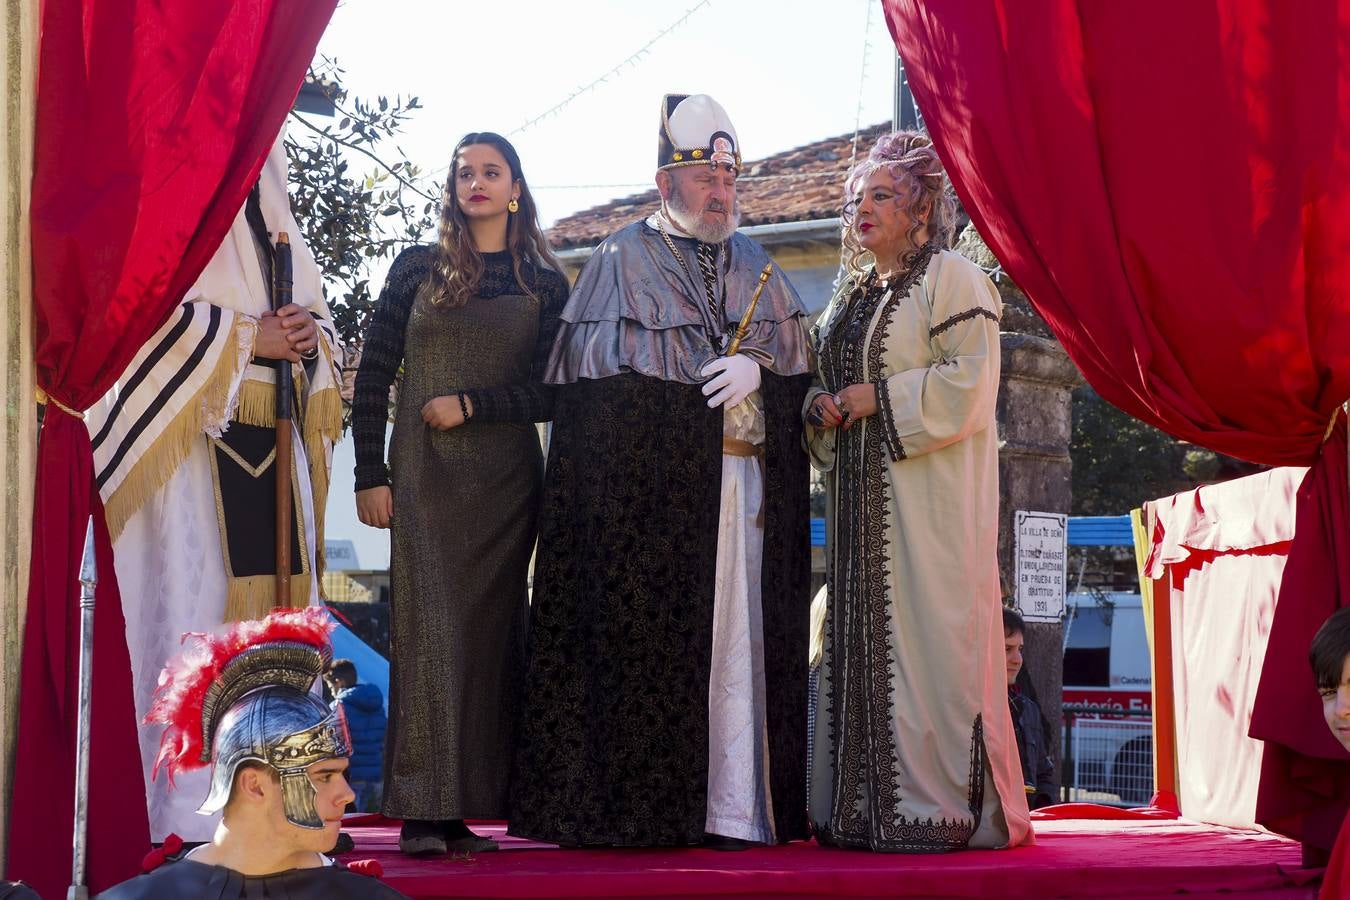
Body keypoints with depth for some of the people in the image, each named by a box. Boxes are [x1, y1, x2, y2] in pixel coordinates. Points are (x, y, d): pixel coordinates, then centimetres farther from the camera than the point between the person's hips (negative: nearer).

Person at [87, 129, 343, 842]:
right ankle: (190, 814, -12)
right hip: (197, 430, -7)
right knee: (196, 602, -12)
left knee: (276, 602, 2)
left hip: (276, 442, 7)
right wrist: (249, 337, -12)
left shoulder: (273, 222, 23)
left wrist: (309, 333, 0)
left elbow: (317, 313, 23)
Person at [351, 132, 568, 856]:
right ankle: (422, 812, -9)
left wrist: (471, 403, -9)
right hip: (424, 473, -1)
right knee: (430, 624, -10)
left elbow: (552, 395, 3)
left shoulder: (545, 284, 9)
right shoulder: (417, 268, 8)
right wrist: (370, 476, -2)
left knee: (488, 630, 0)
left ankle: (465, 810, 4)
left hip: (506, 480, 2)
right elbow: (373, 376, 5)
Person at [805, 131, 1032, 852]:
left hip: (929, 502, -8)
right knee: (860, 642, 5)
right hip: (861, 502, 8)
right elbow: (823, 380, 27)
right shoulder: (849, 298, 21)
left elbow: (969, 381, -14)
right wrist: (822, 407, 4)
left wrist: (879, 398, -13)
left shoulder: (950, 279, -3)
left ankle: (947, 805, -5)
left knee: (926, 638, -10)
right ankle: (861, 804, 10)